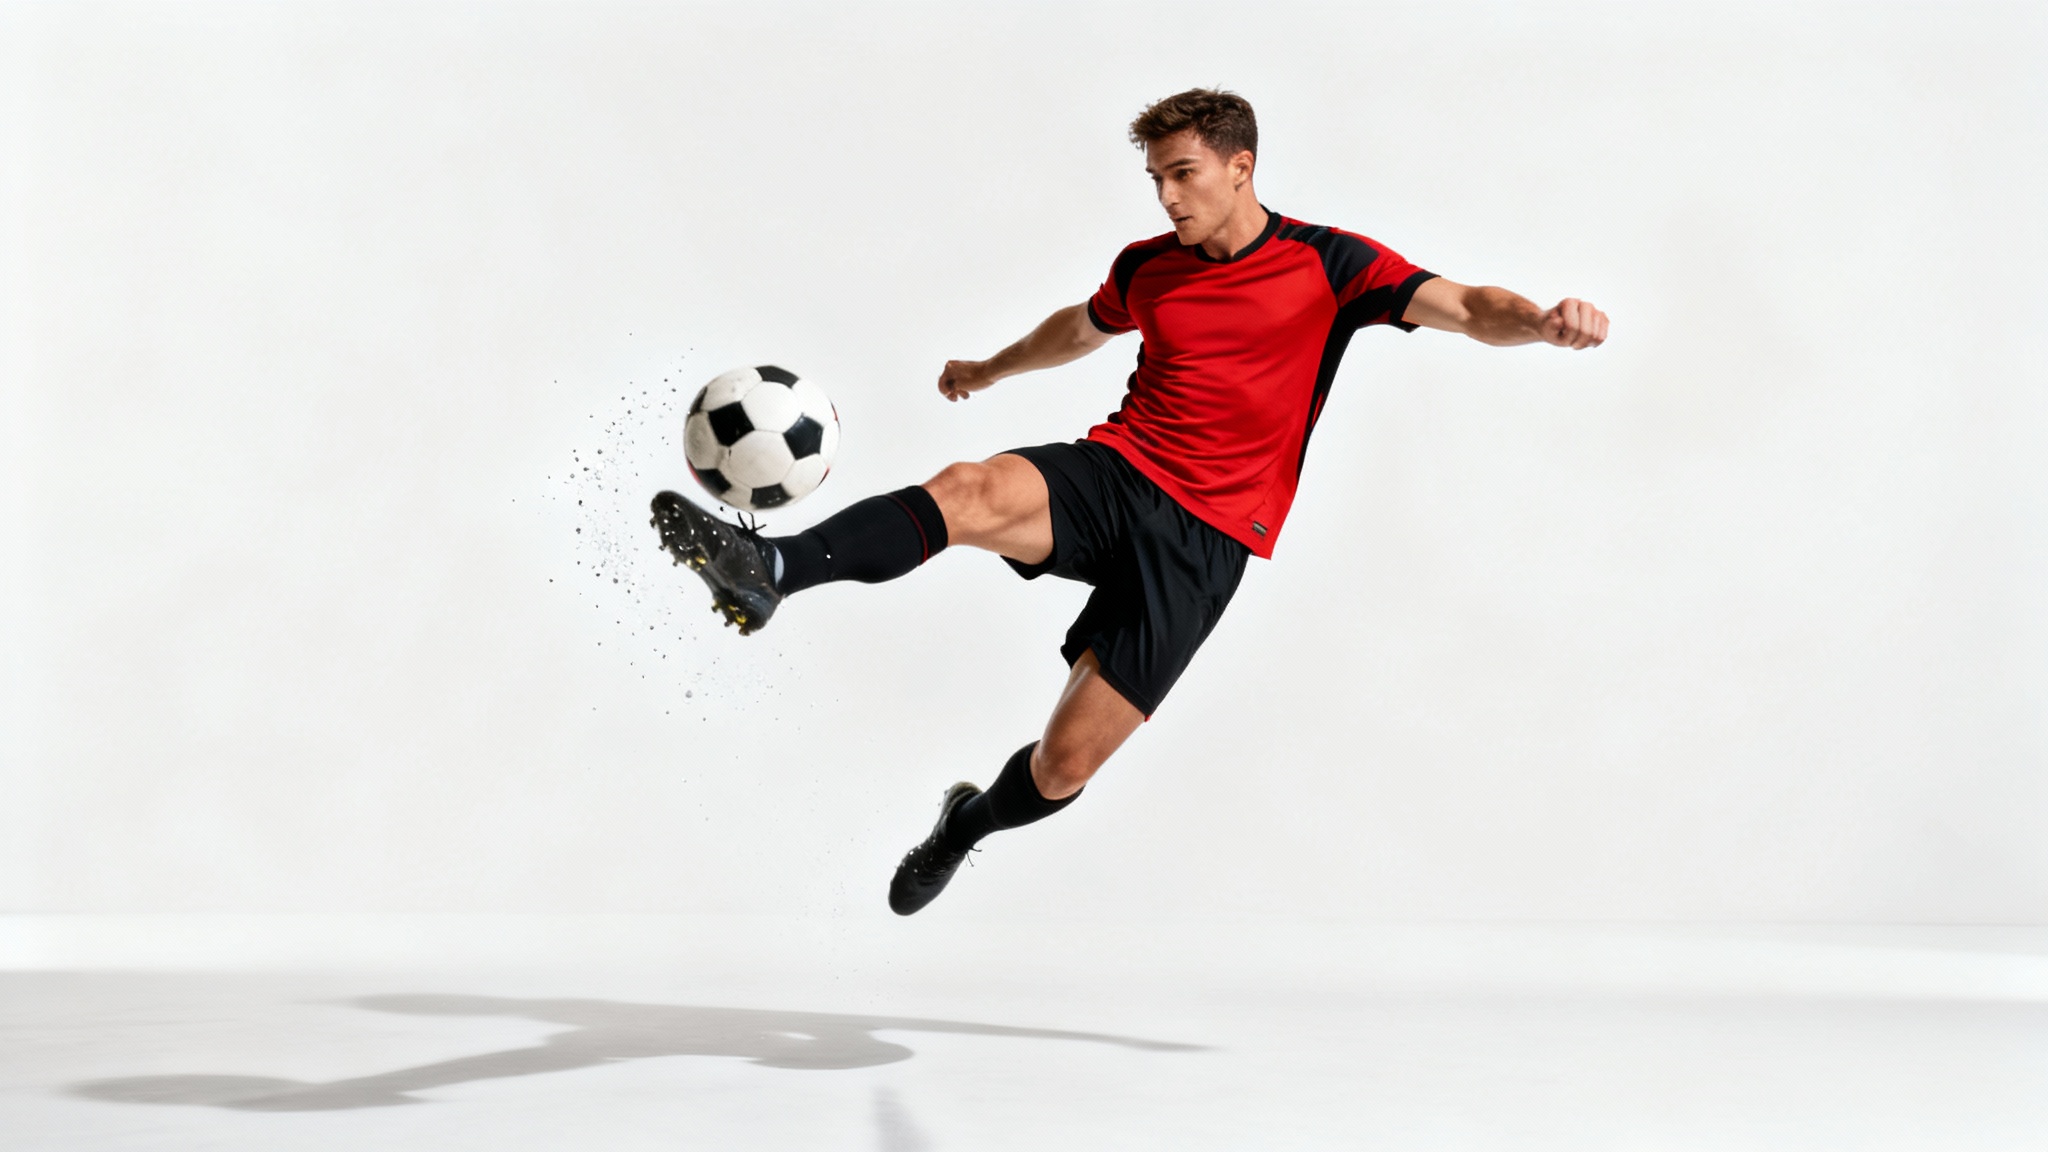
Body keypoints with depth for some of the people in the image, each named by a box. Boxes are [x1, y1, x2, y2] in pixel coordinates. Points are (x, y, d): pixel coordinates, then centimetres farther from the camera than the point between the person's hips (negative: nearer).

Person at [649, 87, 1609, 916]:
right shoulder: (1148, 268, 13)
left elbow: (1463, 308, -11)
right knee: (972, 492, -34)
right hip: (1112, 471, 3)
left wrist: (1540, 322, -33)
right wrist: (990, 369, 51)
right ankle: (766, 571, -49)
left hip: (1205, 536, -3)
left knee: (1063, 768, -4)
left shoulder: (1330, 265, -2)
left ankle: (968, 822, 30)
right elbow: (1081, 328, 35)